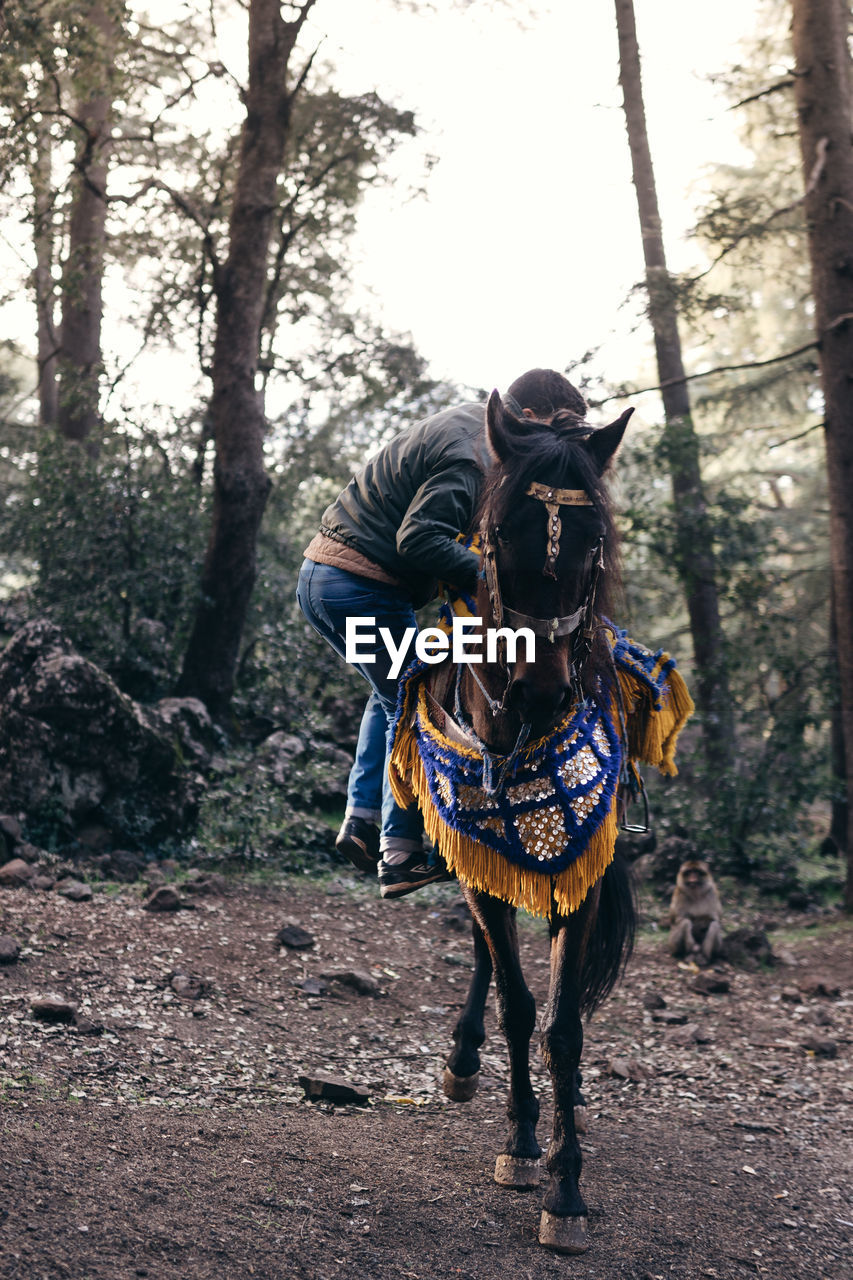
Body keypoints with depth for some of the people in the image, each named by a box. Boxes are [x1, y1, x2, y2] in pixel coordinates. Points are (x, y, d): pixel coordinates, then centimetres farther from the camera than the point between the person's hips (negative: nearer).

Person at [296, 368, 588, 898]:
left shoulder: (468, 419, 15)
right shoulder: (471, 455, -18)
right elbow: (417, 539, -27)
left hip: (320, 572, 10)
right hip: (364, 589, -10)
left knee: (395, 695, 23)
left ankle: (361, 816, 17)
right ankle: (400, 855, -2)